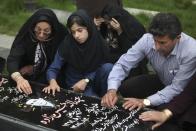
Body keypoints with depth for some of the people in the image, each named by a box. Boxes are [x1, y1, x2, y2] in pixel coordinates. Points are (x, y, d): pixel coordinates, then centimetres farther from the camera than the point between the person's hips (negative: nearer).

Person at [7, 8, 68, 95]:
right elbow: (12, 59, -28)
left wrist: (33, 69, -11)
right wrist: (19, 79, -47)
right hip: (27, 78, 2)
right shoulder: (25, 35, -18)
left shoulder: (60, 36, -19)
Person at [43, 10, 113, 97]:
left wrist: (86, 80, -17)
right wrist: (53, 82, -33)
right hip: (75, 86, -3)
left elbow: (100, 67, -1)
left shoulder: (99, 42, -12)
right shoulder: (67, 44, -15)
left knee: (108, 67, -26)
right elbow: (53, 69, -11)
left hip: (94, 82, 3)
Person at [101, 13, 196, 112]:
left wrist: (146, 102, -37)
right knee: (126, 88, -15)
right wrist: (112, 90, -36)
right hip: (161, 81, 4)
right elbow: (123, 64, -19)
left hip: (184, 91, -4)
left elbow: (177, 88, -29)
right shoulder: (147, 40, -24)